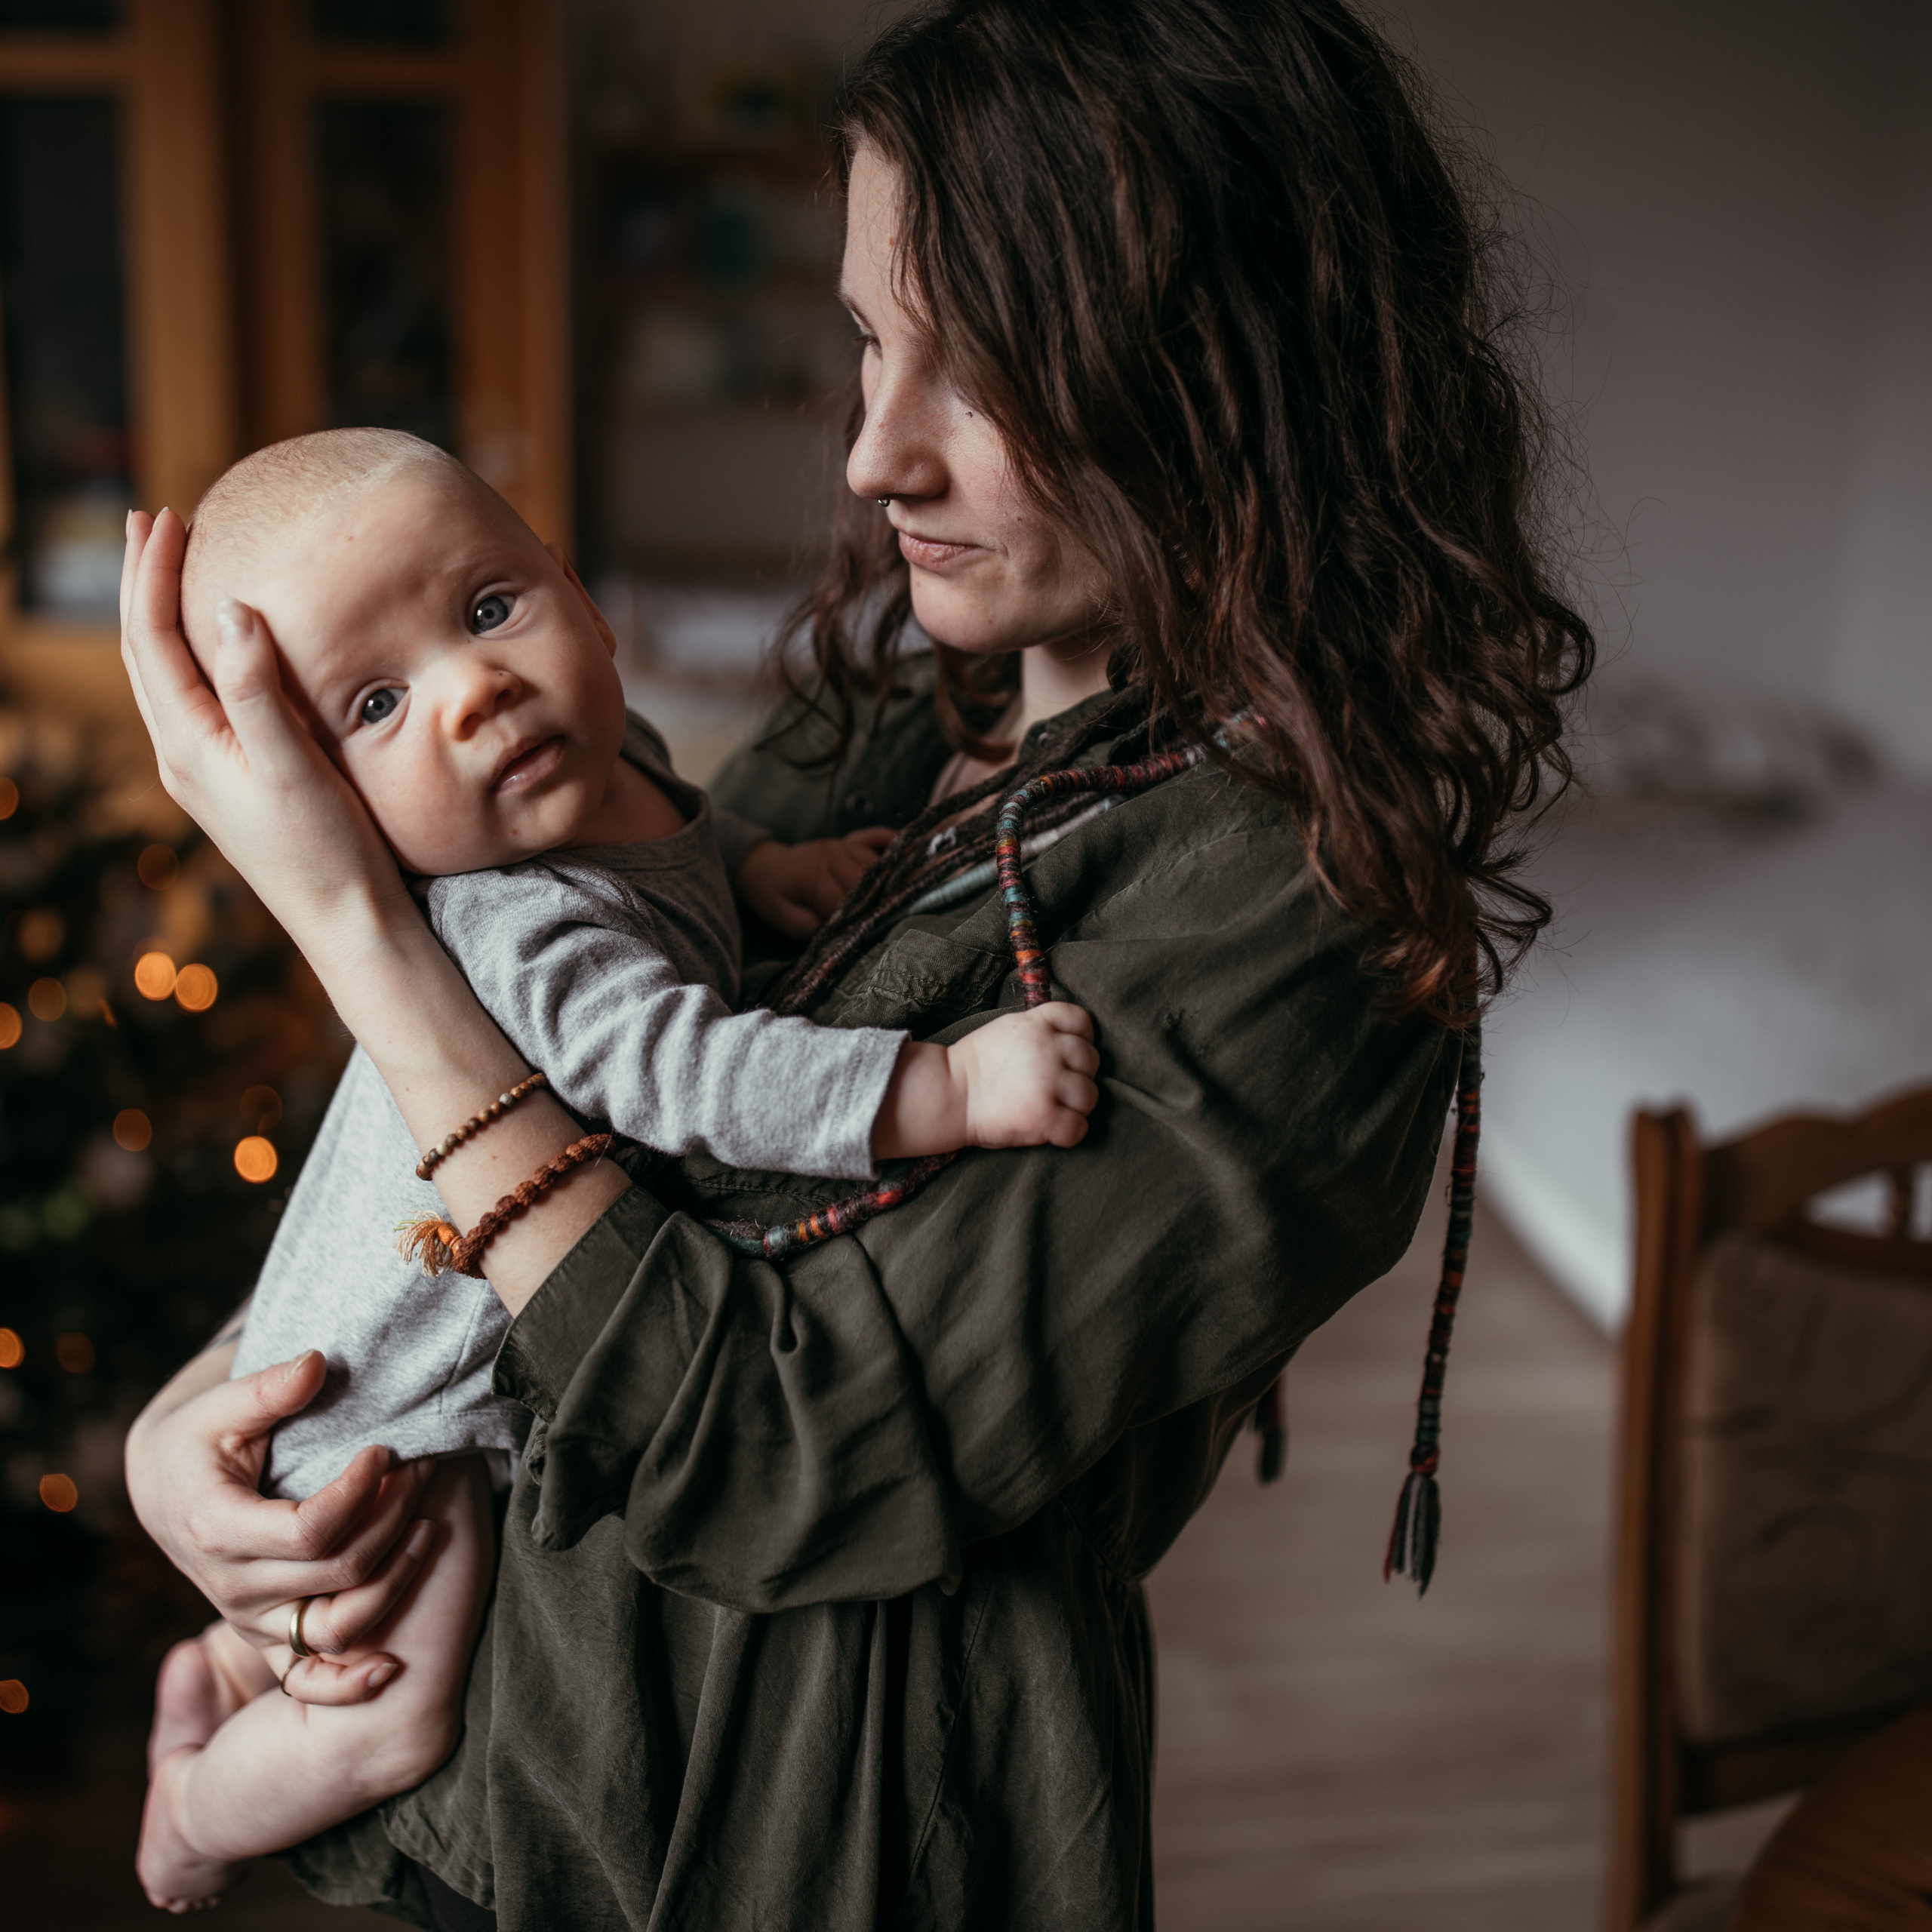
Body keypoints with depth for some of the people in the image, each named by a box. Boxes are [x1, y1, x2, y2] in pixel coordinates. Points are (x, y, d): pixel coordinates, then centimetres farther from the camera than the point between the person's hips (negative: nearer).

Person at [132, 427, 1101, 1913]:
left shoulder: (601, 750, -10)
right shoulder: (520, 937, -40)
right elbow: (696, 1077, -48)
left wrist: (759, 859, -5)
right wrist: (957, 1087, -53)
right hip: (398, 1407, -9)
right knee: (403, 1720, 6)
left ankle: (244, 1657, 54)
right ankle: (198, 1813, 35)